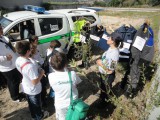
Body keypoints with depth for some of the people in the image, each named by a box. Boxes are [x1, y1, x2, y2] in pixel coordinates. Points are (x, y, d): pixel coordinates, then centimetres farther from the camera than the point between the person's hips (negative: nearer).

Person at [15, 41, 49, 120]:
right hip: (33, 90, -7)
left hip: (25, 88, 7)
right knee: (37, 104, 23)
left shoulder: (18, 60, -14)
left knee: (31, 104, 31)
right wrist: (41, 73, -18)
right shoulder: (30, 66, -40)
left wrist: (37, 71, 1)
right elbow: (35, 82, -32)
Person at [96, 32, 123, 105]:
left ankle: (105, 102, 45)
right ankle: (102, 98, 57)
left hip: (108, 75, -8)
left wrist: (101, 63, -21)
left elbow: (110, 68, -30)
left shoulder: (114, 53, -34)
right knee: (102, 88, 30)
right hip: (103, 73, 8)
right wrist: (100, 61, -2)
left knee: (106, 90, 18)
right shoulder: (111, 48, -6)